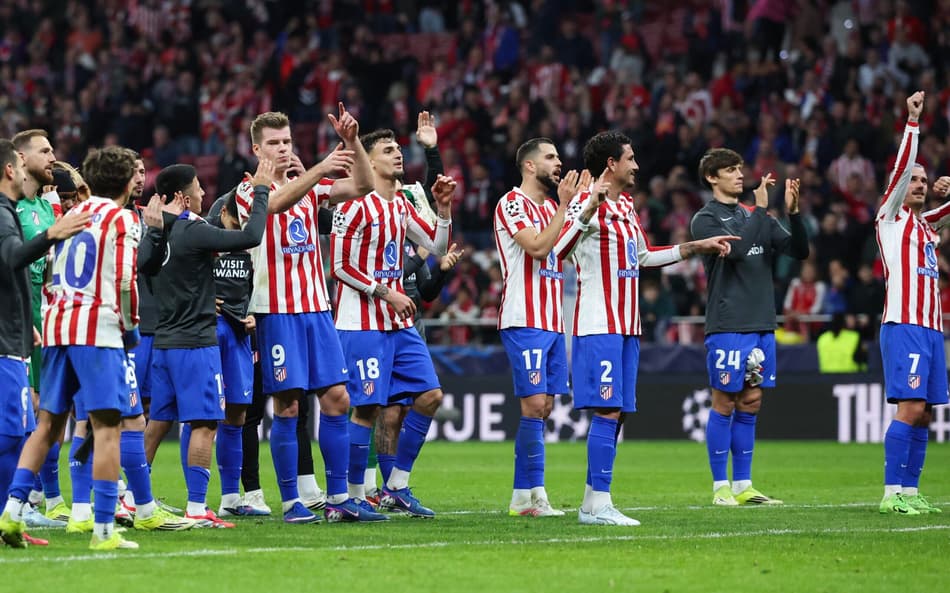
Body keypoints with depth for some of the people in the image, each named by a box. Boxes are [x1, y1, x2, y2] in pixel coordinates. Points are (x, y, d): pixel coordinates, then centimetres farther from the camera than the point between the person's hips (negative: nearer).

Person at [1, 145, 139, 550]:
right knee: (106, 426, -6)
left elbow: (51, 278, 19)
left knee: (48, 423, 13)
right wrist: (130, 327, 3)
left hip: (57, 327, 7)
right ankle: (104, 530, -10)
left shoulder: (70, 217, 18)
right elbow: (125, 279, -10)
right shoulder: (122, 220, -2)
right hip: (98, 331, -7)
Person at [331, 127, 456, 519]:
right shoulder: (355, 205, -11)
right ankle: (351, 497, 1)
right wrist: (386, 293, -14)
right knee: (367, 408, -8)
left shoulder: (401, 205, 13)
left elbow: (437, 247, 18)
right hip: (362, 323, -8)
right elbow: (340, 266, -12)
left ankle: (396, 488, 11)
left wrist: (443, 208, 3)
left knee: (429, 395, 4)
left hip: (398, 323, 8)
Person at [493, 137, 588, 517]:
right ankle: (535, 494, -11)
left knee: (543, 406, 6)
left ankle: (522, 496, 9)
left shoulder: (549, 207, 19)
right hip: (524, 322, -9)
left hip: (552, 321, 9)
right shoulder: (513, 203, -8)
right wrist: (565, 205, -17)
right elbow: (538, 246, -20)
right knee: (534, 404, -12)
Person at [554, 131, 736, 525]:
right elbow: (554, 250, -25)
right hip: (598, 326, -9)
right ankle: (599, 504, -14)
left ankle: (594, 504, 9)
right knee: (607, 411, -13)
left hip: (626, 327, 9)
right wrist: (589, 207, -33)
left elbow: (644, 256, 32)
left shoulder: (626, 206, 19)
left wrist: (697, 247, 32)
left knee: (615, 413, 7)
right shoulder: (587, 204, -10)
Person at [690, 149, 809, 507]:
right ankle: (721, 486, 4)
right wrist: (760, 208, -19)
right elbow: (736, 249, -21)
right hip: (727, 326, -6)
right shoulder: (705, 220, -3)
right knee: (725, 404, -2)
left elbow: (799, 251, 8)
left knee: (750, 404, 8)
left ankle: (743, 486, 13)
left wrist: (793, 212, -6)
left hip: (762, 325, 6)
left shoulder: (755, 217, 15)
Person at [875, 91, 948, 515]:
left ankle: (909, 492, 7)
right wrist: (913, 121, -15)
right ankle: (892, 493, -15)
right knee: (910, 407, -15)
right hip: (903, 325, -8)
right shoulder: (891, 217, 1)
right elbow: (901, 167, -10)